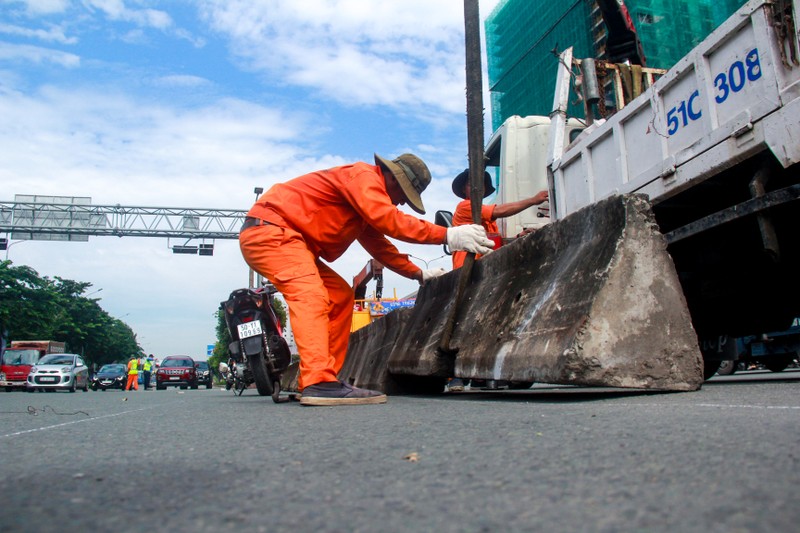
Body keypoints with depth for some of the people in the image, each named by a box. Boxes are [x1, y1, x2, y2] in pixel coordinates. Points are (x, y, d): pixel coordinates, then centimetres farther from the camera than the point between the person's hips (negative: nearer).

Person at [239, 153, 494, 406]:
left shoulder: (366, 208, 20)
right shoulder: (363, 175, -12)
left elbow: (379, 244, 25)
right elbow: (387, 218, -27)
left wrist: (419, 274, 19)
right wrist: (447, 235, -28)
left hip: (290, 241, 11)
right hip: (268, 230, -11)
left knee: (339, 294, 10)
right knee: (311, 296, -28)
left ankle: (320, 379, 5)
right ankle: (318, 382, -39)